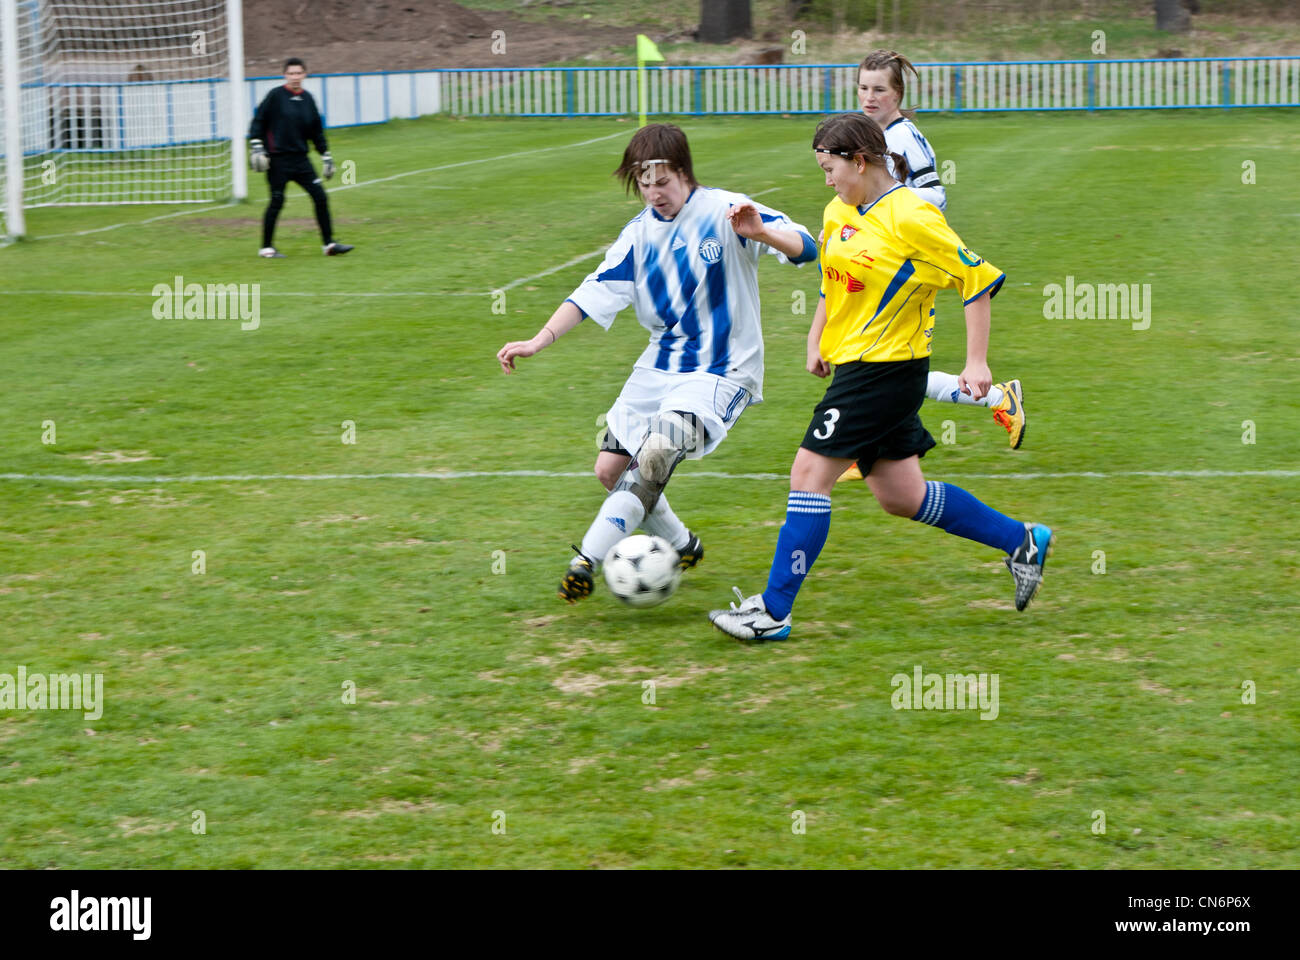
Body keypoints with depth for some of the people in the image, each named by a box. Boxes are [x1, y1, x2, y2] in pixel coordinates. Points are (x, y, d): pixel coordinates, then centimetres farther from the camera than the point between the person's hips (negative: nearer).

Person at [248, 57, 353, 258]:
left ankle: (329, 243, 6)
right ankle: (266, 248, 9)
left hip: (301, 159, 5)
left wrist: (326, 157, 16)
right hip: (278, 160, -5)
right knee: (277, 202, -3)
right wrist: (256, 146, -13)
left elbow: (317, 131, 17)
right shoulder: (275, 96, -5)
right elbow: (258, 121, -3)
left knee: (320, 196, -1)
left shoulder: (307, 99, 10)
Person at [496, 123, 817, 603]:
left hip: (720, 371, -7)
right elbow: (594, 293, 0)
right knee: (610, 468, 3)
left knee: (656, 451, -27)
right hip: (659, 365, 7)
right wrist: (539, 341, -12)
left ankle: (586, 562, -27)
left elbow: (803, 247, -20)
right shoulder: (640, 233, 4)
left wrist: (762, 232, -42)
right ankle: (680, 547, 25)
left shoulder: (724, 211, -12)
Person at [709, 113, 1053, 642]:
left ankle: (773, 611, -4)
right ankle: (1021, 540, 26)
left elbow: (978, 279, -13)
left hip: (886, 368, -9)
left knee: (809, 474, -10)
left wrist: (976, 362, -14)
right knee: (901, 496, 13)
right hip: (853, 362, 9)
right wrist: (816, 338, 13)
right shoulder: (838, 214, 9)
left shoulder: (911, 217, -16)